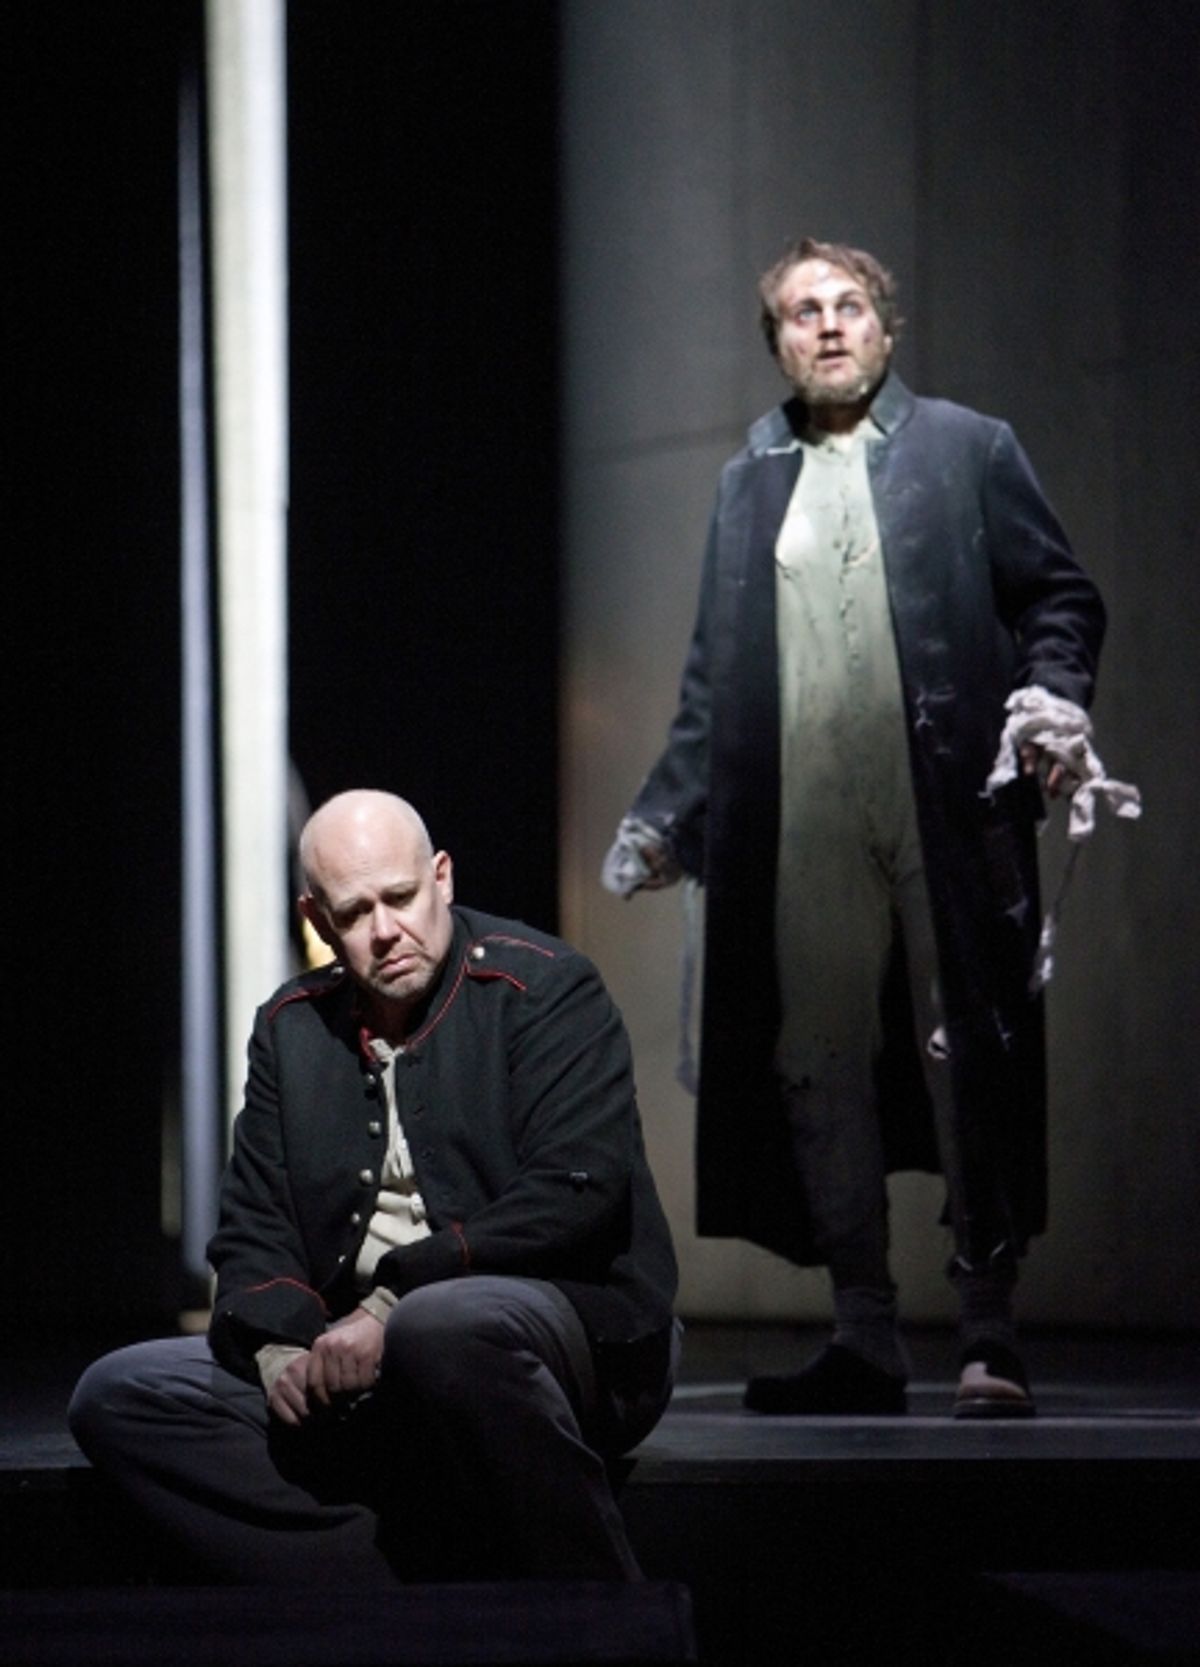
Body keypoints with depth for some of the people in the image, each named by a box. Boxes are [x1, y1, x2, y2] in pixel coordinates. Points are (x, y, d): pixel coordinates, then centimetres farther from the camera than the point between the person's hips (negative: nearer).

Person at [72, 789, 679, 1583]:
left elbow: (577, 1191, -14)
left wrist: (395, 1300, -21)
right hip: (353, 1367, 7)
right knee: (119, 1397, -9)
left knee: (440, 1329, -41)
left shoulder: (544, 988, -2)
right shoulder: (293, 1028, 16)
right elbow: (253, 1228, 13)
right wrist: (279, 1347, -10)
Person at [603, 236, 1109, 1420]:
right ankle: (865, 1342, 8)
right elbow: (716, 675, 20)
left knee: (969, 1064, -4)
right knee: (817, 1066, 1)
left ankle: (988, 1340, 1)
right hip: (802, 832, 3)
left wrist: (1053, 698, -10)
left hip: (945, 814, -3)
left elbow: (1060, 595, 9)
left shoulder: (967, 449, 10)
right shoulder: (750, 481, 19)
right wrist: (665, 815, 14)